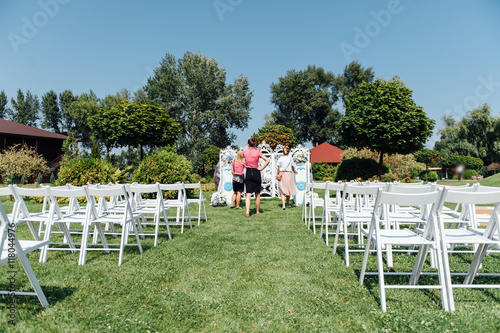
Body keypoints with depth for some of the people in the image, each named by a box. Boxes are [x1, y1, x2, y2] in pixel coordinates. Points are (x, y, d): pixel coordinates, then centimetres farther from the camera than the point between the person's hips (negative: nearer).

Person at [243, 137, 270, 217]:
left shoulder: (245, 152, 1)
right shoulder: (258, 152, -5)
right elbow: (267, 160, -12)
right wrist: (261, 168, -5)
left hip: (248, 173, 1)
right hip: (256, 173, -1)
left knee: (248, 194, 0)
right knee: (257, 194, 12)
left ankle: (247, 212, -14)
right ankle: (258, 211, 22)